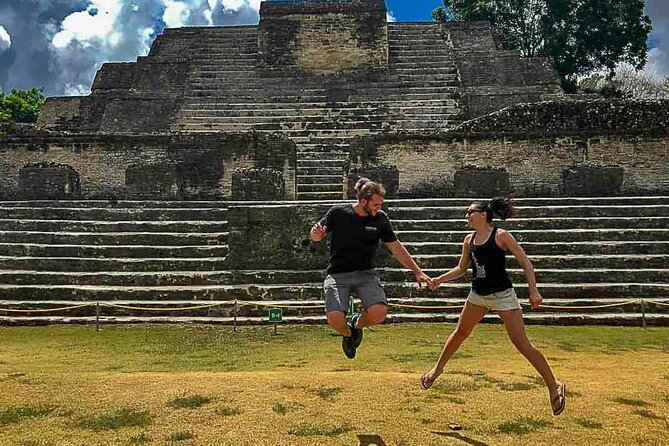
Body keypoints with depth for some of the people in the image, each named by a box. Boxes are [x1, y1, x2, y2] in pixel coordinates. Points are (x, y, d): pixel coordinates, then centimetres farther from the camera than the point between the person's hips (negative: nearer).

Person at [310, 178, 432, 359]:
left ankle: (357, 324, 14)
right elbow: (315, 237, 4)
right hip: (337, 275, -1)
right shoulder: (338, 212, -5)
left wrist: (417, 272, 7)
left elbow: (396, 247, 9)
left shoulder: (380, 218, 1)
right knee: (335, 318, -24)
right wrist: (316, 233, -21)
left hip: (366, 274, 2)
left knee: (379, 312, -24)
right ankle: (347, 333, 17)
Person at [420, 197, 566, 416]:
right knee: (460, 332, 17)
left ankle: (554, 386, 5)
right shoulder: (469, 240, 5)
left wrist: (533, 291, -18)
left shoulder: (501, 235, -12)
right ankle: (437, 369, 35)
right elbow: (461, 268, 17)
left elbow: (525, 262, -11)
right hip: (478, 295, 6)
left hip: (502, 295, -6)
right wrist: (439, 280, 8)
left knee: (521, 343, -7)